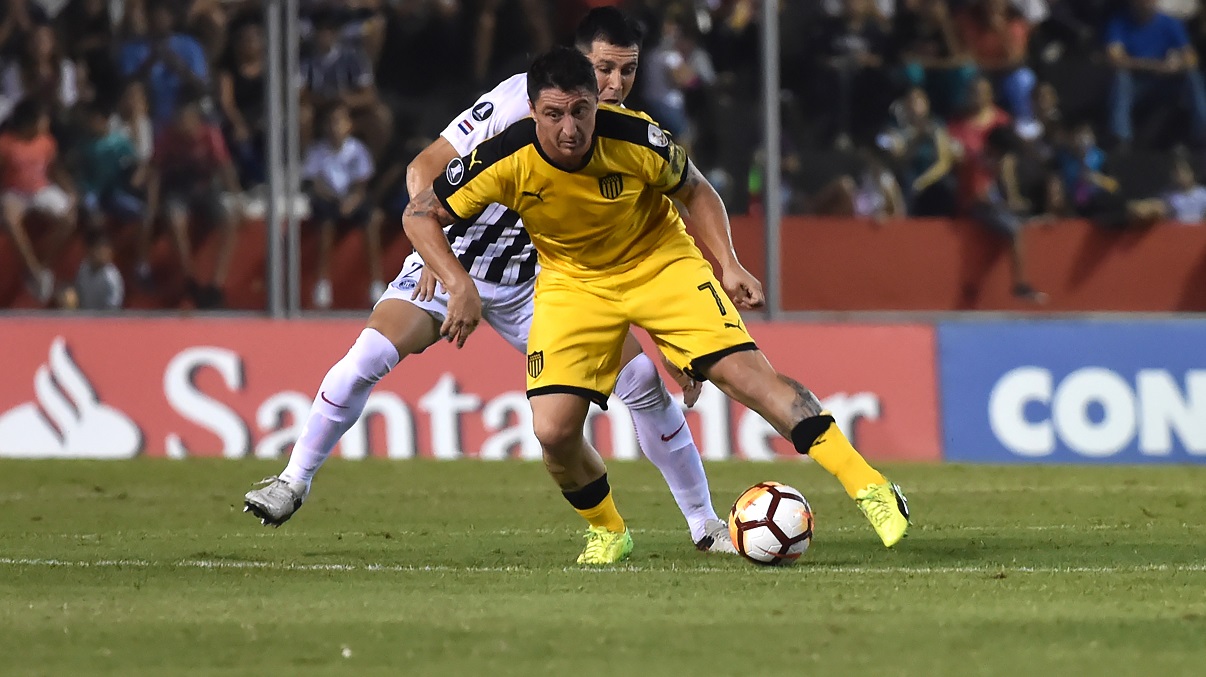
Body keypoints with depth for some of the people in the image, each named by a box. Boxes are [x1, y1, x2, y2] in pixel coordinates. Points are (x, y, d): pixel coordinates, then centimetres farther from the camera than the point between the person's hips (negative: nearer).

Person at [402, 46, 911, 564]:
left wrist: (728, 266, -15)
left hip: (661, 262, -1)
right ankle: (606, 531, 16)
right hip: (573, 283, 1)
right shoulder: (506, 159, -26)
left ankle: (869, 488, -16)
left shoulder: (634, 139, -26)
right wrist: (460, 286, -28)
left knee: (746, 371, -18)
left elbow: (695, 192, -4)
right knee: (553, 430, -14)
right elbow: (420, 214, -14)